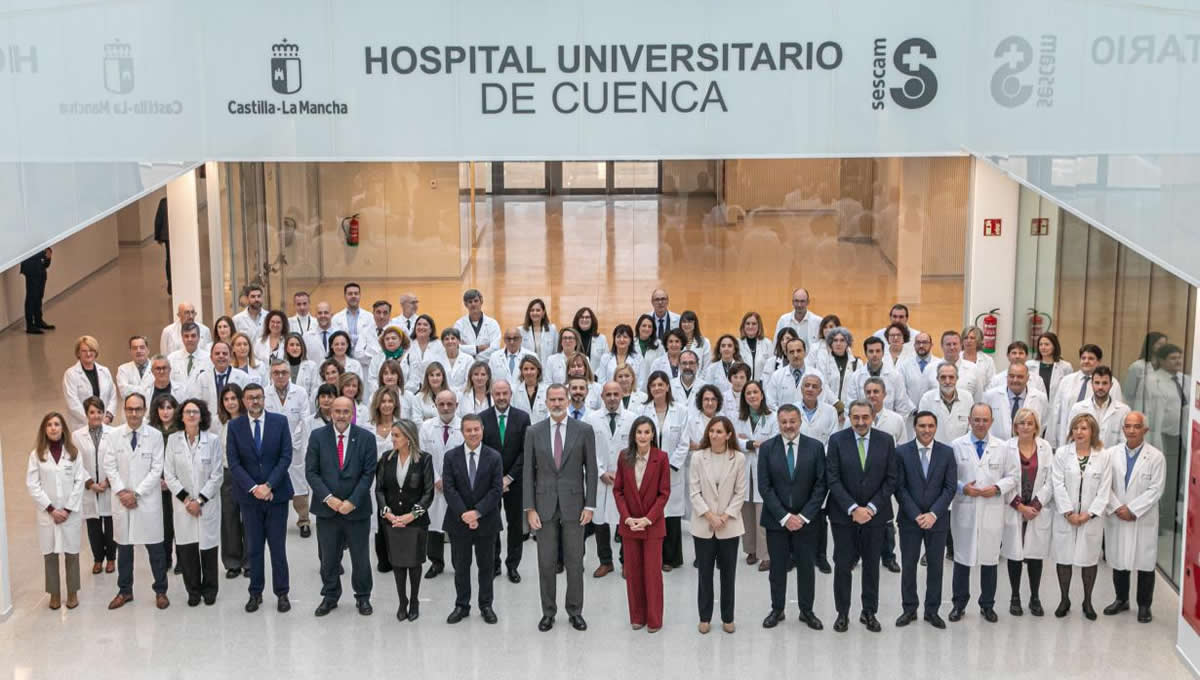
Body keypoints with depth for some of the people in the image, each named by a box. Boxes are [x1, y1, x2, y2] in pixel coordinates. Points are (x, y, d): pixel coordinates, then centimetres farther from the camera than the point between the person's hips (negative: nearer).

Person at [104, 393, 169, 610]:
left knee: (155, 548, 3)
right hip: (122, 500, 2)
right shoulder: (114, 435, 2)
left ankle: (160, 591, 15)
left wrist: (136, 493, -12)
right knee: (123, 547, 11)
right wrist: (121, 492, -10)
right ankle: (125, 591, 23)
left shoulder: (155, 436, -5)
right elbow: (110, 466, 2)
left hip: (148, 500, -2)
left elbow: (156, 469, -6)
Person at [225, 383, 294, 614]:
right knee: (253, 548, 7)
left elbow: (286, 457, -5)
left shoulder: (280, 422, -1)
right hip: (249, 495, 1)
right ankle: (255, 593, 16)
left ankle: (282, 593, 12)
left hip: (276, 493, -1)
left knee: (278, 547, 4)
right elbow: (233, 463, -3)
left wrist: (268, 485, -14)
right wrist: (253, 488, -14)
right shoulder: (234, 426, 0)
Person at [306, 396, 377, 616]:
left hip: (356, 508, -1)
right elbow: (311, 471, -2)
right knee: (328, 557, 10)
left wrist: (352, 502, -13)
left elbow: (369, 473, -5)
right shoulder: (318, 437, 0)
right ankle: (330, 596, 24)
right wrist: (328, 498, -12)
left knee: (361, 557, 8)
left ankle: (363, 597, 22)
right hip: (327, 508, 1)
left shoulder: (366, 438, -2)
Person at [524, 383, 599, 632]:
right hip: (544, 505, 1)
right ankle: (548, 612, 16)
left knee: (575, 562, 6)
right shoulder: (534, 432, 2)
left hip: (573, 504, -1)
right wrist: (529, 508, -3)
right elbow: (528, 471, 3)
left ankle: (575, 611, 17)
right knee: (546, 563, 5)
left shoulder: (584, 430, 0)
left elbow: (591, 469, 1)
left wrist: (589, 505, -4)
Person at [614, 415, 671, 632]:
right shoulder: (624, 457, -1)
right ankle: (637, 616, 19)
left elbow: (664, 493, -6)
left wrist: (648, 519, -13)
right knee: (633, 571, 8)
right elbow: (617, 490, 2)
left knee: (652, 572, 2)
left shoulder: (661, 457, -7)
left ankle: (654, 619, 12)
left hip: (652, 524, -2)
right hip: (629, 523, 2)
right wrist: (627, 517, -8)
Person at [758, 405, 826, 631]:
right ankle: (777, 610, 21)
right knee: (777, 567, 8)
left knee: (806, 566, 8)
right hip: (776, 519, 0)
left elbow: (821, 485, -4)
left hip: (805, 519, 0)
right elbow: (764, 487, -6)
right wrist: (784, 516, -13)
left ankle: (807, 611, 20)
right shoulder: (767, 448, -3)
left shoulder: (815, 447, -3)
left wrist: (804, 516, -11)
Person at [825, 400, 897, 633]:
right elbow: (833, 479, -8)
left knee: (872, 565, 9)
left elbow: (891, 479, -1)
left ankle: (869, 612, 20)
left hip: (875, 514, 1)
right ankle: (842, 613, 15)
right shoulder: (837, 440, -5)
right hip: (843, 515, -1)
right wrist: (853, 509, -15)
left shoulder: (886, 441, -1)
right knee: (842, 565, 3)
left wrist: (871, 508, -10)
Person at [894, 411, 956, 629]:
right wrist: (916, 515, -12)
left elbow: (950, 487, -2)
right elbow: (899, 487, -4)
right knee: (908, 565, 5)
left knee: (935, 566, 7)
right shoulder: (902, 452, -2)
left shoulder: (947, 453, 1)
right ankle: (909, 609, 16)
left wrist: (933, 514, -13)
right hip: (909, 519, -1)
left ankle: (932, 610, 16)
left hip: (937, 519, 1)